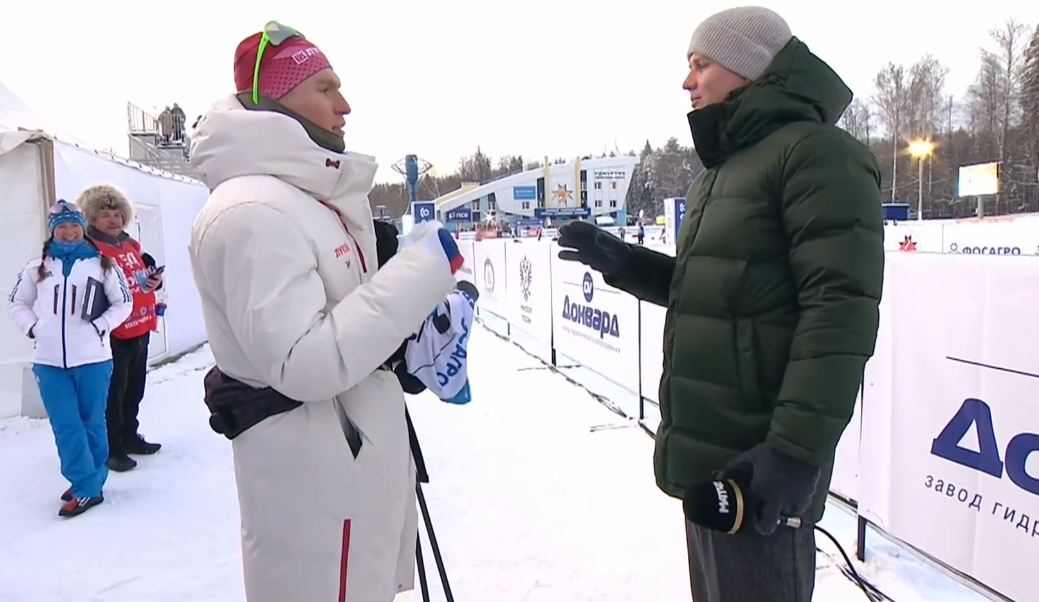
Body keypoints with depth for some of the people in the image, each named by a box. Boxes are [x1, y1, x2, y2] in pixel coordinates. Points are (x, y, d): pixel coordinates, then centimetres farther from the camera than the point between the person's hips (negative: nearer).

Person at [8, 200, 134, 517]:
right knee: (66, 427, 2)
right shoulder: (38, 267, 8)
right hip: (49, 361, 2)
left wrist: (100, 326, -9)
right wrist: (33, 328, 3)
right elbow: (17, 302, 18)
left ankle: (89, 482, 18)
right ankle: (85, 485, 11)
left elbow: (123, 303, 3)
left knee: (92, 422, 7)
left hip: (92, 358, -2)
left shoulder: (101, 264, 0)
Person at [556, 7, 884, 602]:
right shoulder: (725, 168, 18)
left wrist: (797, 446, -25)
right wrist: (623, 262, 9)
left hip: (754, 467, -9)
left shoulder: (815, 151, -12)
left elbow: (840, 308, -21)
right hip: (708, 455, 9)